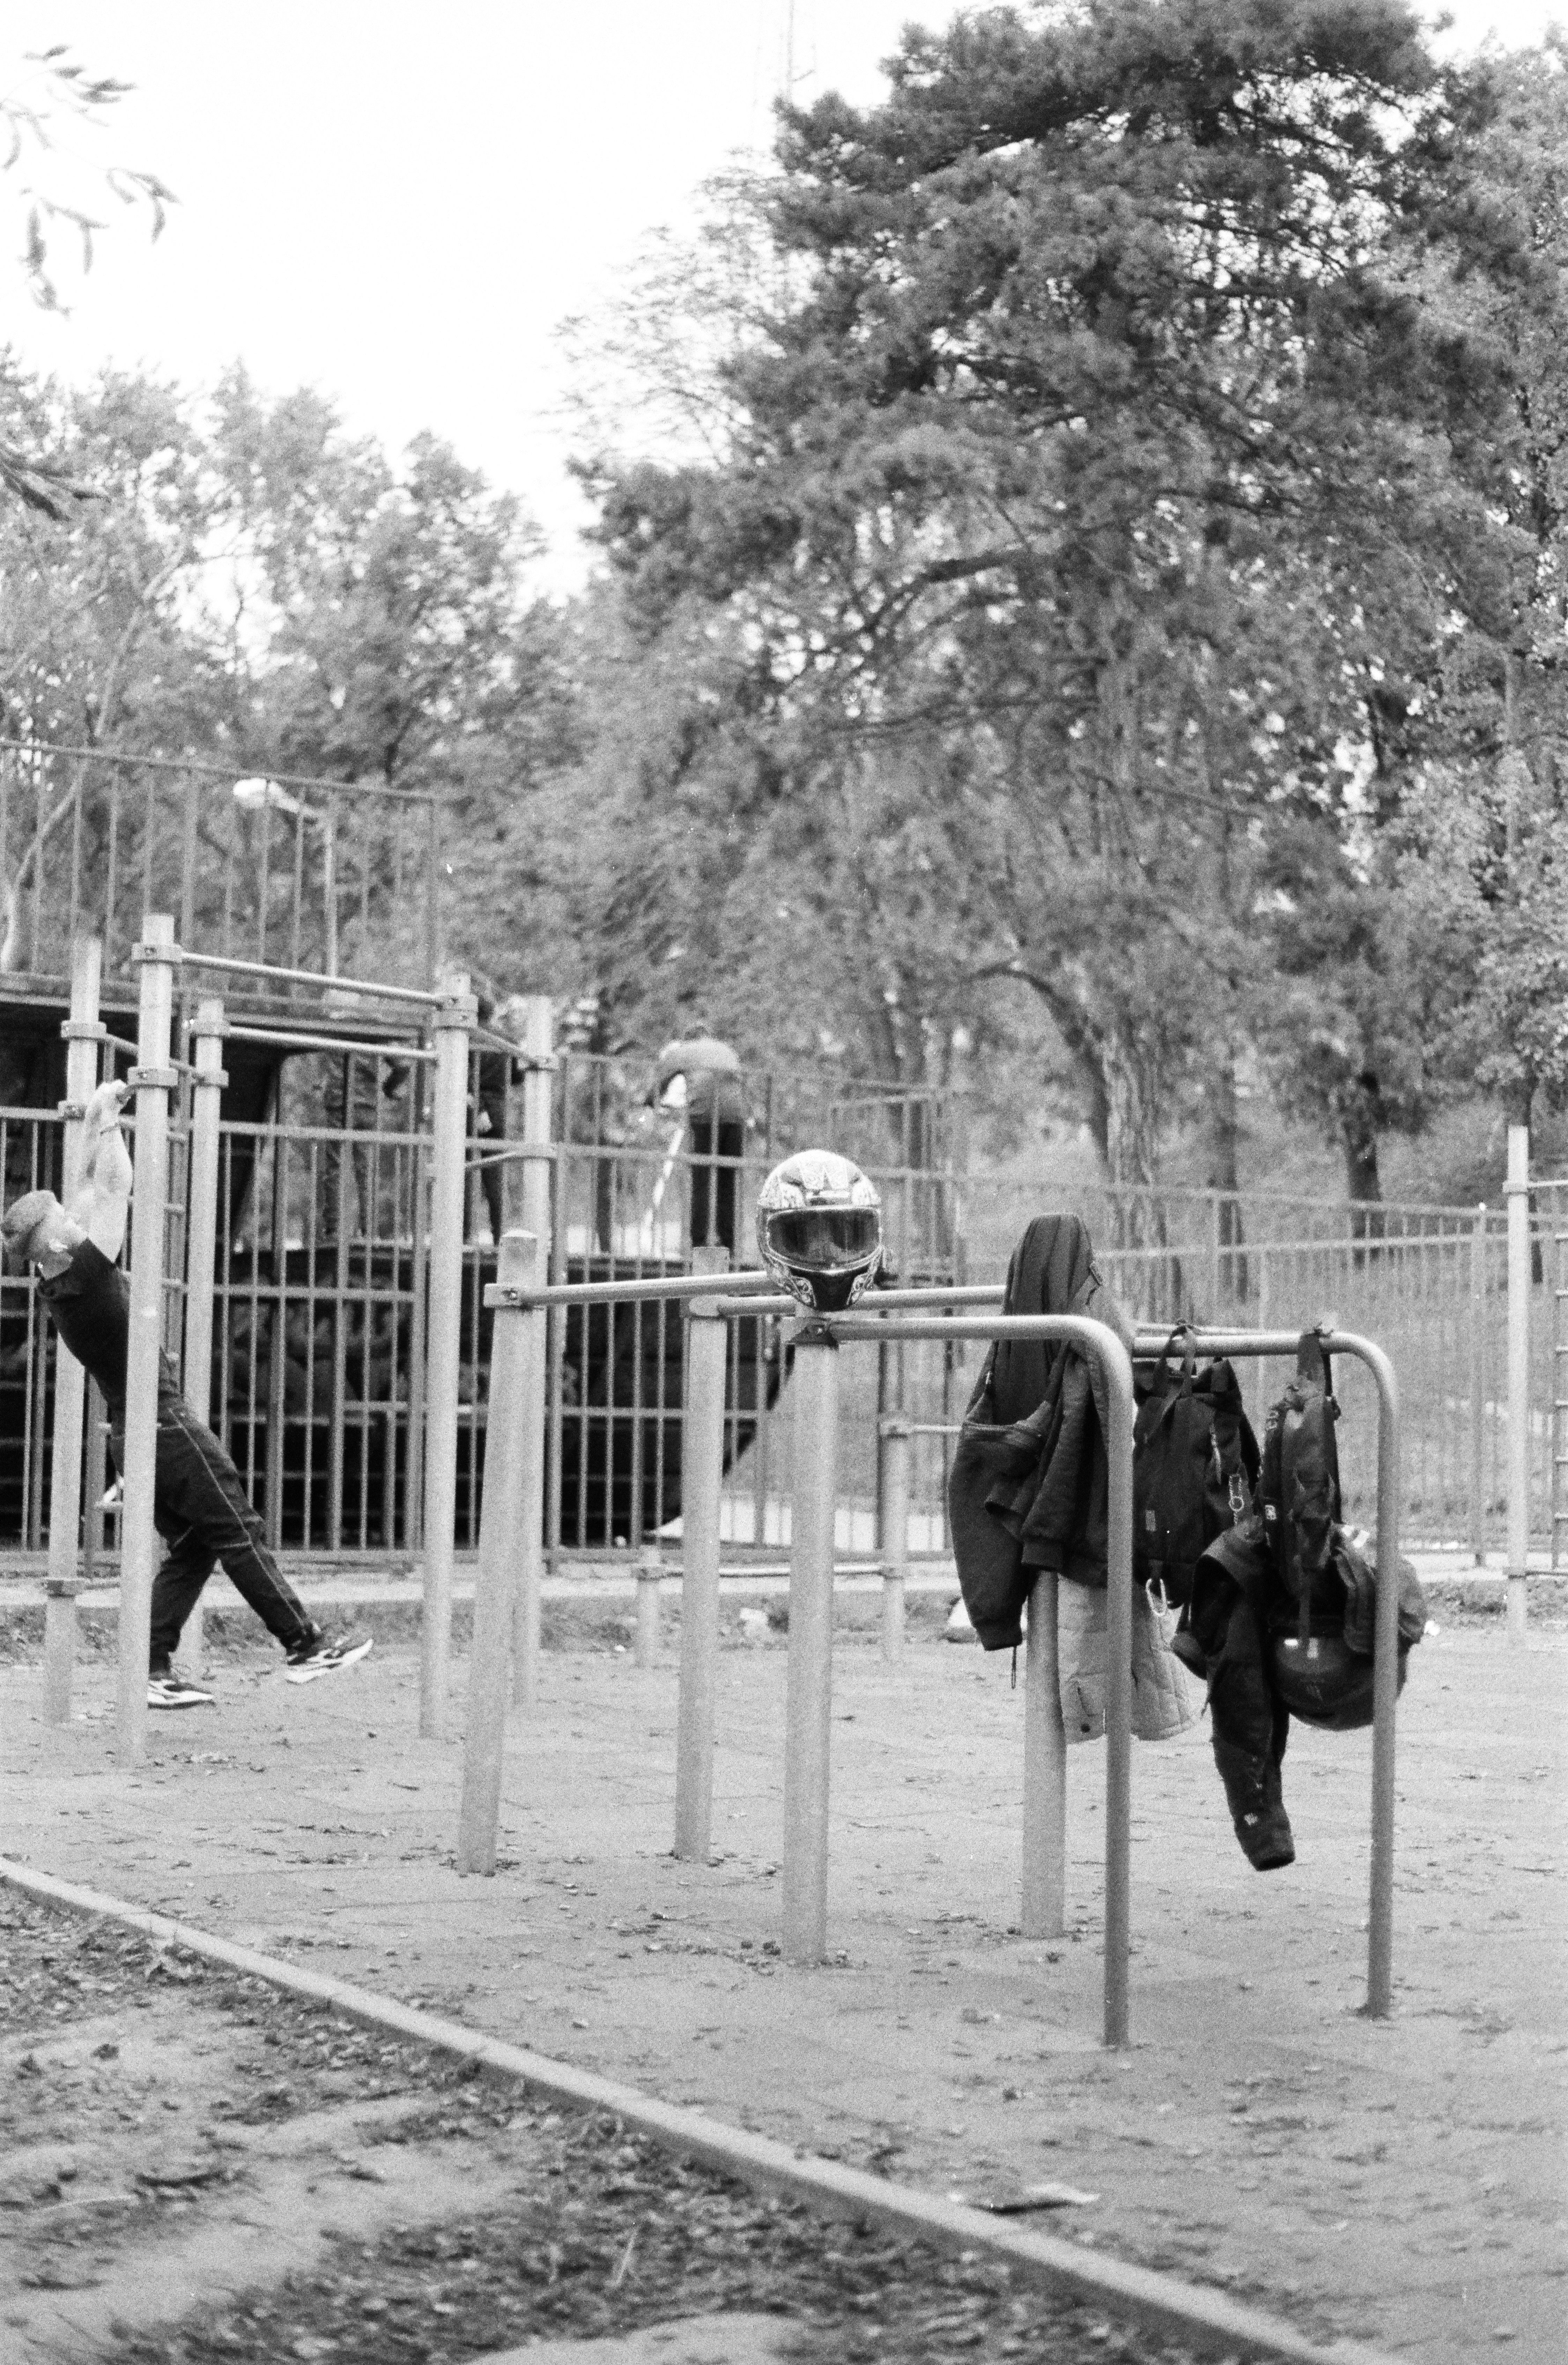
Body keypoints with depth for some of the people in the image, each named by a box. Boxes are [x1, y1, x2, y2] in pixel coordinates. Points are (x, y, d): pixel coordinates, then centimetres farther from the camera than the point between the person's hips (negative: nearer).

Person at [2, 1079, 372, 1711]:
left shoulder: (58, 1282, 6)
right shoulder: (86, 1273, -18)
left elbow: (94, 1185, 14)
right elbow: (114, 1187, -16)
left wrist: (98, 1116, 16)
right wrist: (106, 1118, -7)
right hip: (166, 1426, -9)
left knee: (190, 1551, 11)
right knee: (240, 1536, -3)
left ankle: (154, 1671, 6)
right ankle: (306, 1647, 1)